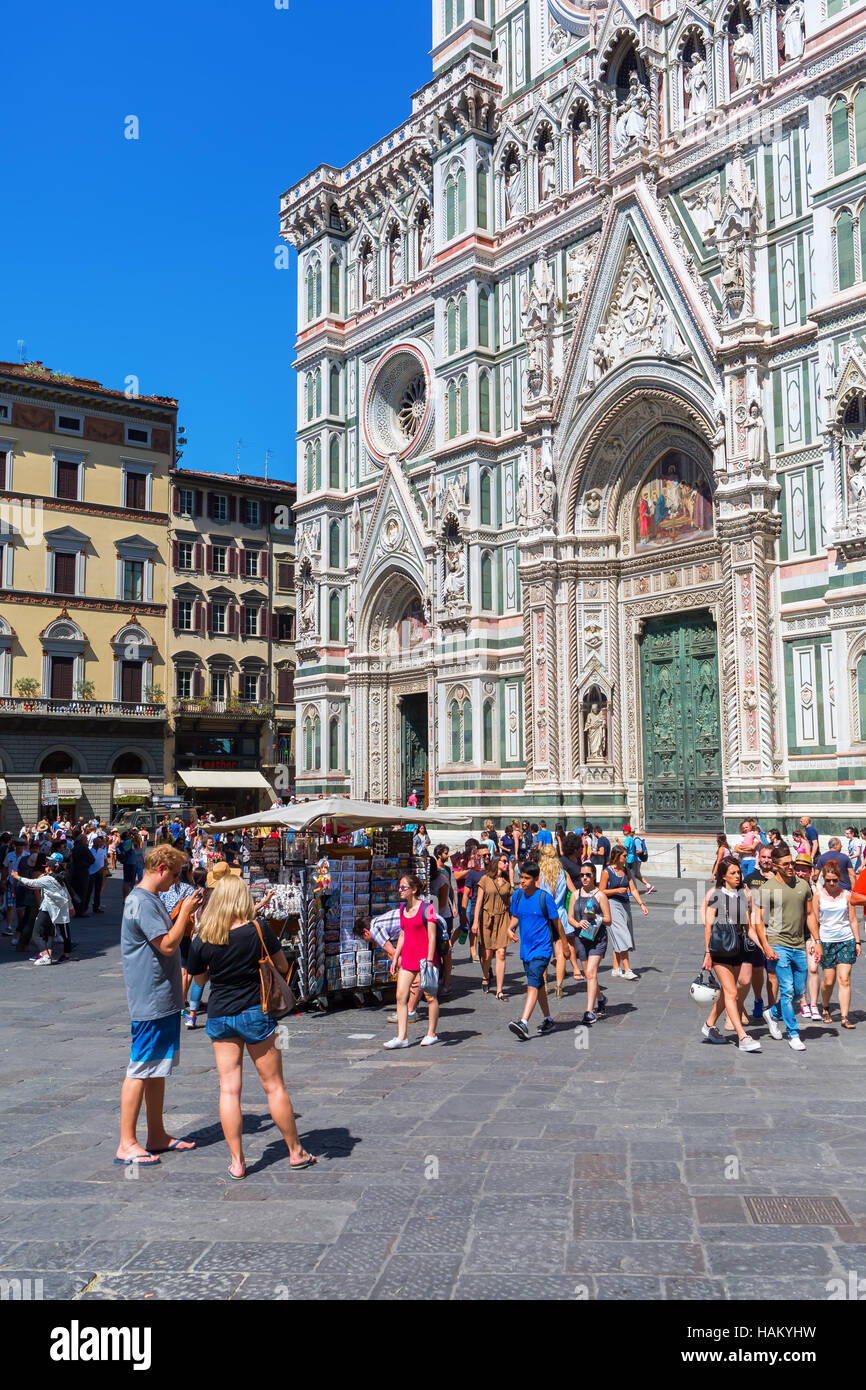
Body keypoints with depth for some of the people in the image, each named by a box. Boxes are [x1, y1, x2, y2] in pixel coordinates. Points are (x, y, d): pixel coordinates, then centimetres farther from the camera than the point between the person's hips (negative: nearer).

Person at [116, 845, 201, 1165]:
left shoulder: (149, 899, 14)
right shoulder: (142, 901, -18)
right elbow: (167, 945, -22)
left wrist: (188, 915, 10)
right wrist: (185, 911, -13)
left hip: (164, 999, 10)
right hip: (151, 1001, -10)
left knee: (158, 1069, 15)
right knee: (140, 1070, -3)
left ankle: (157, 1135, 24)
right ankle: (126, 1144, 5)